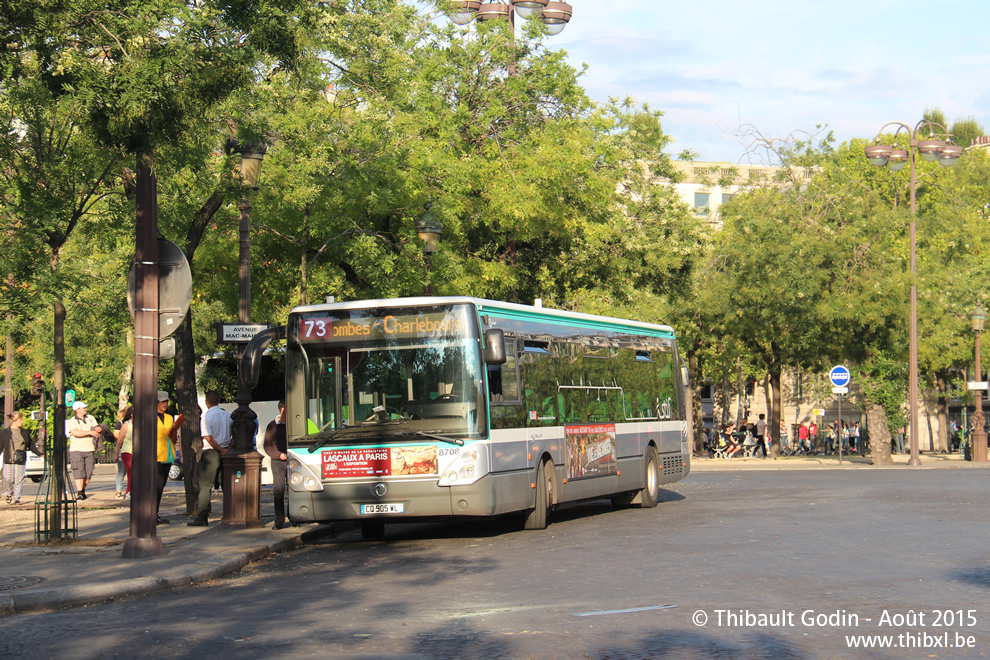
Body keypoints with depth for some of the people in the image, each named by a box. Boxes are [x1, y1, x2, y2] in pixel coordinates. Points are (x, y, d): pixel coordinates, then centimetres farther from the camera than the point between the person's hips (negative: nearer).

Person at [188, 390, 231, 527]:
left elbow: (209, 439, -16)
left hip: (211, 452, -5)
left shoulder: (206, 418, -9)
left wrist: (221, 450, -7)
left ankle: (202, 517, -8)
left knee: (205, 485, -4)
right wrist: (227, 449, 2)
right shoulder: (227, 416, 7)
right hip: (225, 452, 6)